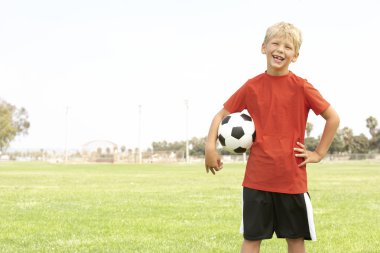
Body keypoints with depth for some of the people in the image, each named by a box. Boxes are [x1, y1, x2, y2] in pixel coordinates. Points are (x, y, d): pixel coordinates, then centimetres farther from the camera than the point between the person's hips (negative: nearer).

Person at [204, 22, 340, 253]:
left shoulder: (301, 87, -5)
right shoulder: (251, 87, 1)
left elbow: (333, 118, 1)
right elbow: (221, 115, 7)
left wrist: (319, 153, -1)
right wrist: (210, 147, -7)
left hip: (293, 178, -1)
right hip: (256, 177, 1)